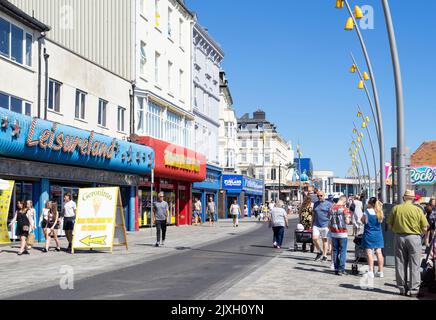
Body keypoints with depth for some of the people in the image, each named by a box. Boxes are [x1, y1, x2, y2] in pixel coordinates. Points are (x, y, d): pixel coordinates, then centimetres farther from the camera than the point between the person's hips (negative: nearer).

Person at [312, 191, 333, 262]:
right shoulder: (315, 204, 14)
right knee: (314, 238, -10)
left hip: (325, 225, -3)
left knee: (325, 240, 3)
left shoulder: (328, 204, 0)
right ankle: (319, 252, 12)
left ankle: (324, 256, 12)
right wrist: (312, 225, 16)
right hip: (316, 225, 4)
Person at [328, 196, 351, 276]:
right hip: (343, 233, -4)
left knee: (335, 251, 10)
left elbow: (329, 222, 8)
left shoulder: (331, 208, 4)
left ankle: (336, 269, 13)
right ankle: (341, 269, 0)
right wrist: (349, 216, 5)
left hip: (333, 233, 5)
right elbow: (347, 222, -13)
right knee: (342, 251, 2)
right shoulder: (344, 209, -11)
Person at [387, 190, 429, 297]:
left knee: (400, 264, 10)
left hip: (399, 237, 3)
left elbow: (390, 224, 2)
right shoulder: (417, 210, -7)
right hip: (414, 237, -2)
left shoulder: (396, 208, -1)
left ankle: (402, 288, 16)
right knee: (414, 265, 4)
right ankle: (413, 289, 4)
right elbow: (424, 228, -5)